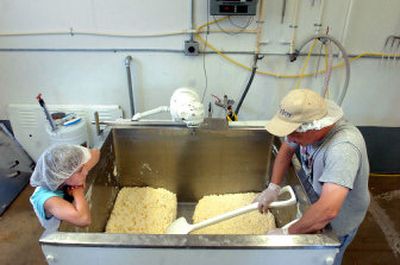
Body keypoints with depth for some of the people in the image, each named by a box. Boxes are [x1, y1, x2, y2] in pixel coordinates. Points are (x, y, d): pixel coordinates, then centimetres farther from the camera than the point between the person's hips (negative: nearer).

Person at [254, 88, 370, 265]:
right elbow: (286, 149, -2)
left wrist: (287, 233, -37)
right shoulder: (305, 125, -22)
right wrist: (273, 187, -12)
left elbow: (328, 210, -50)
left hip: (336, 222, -5)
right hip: (311, 206, 5)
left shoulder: (343, 147, -42)